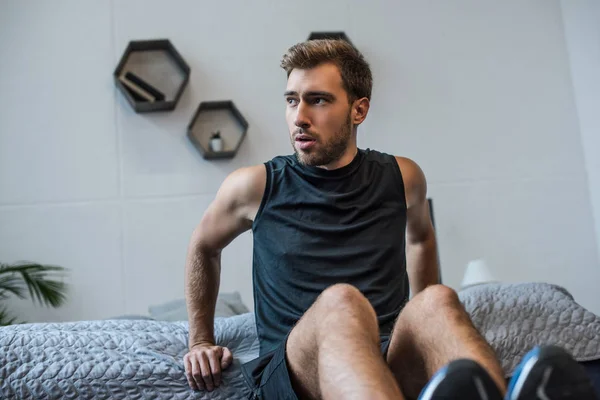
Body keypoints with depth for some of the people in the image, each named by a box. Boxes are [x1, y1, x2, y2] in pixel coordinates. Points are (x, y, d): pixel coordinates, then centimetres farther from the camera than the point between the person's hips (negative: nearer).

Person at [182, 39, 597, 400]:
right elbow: (204, 247, 20)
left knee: (437, 300, -31)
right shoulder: (255, 186, 2)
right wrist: (201, 340, 20)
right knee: (342, 301, -36)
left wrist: (427, 324, 21)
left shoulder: (402, 178, 7)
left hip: (392, 361, 2)